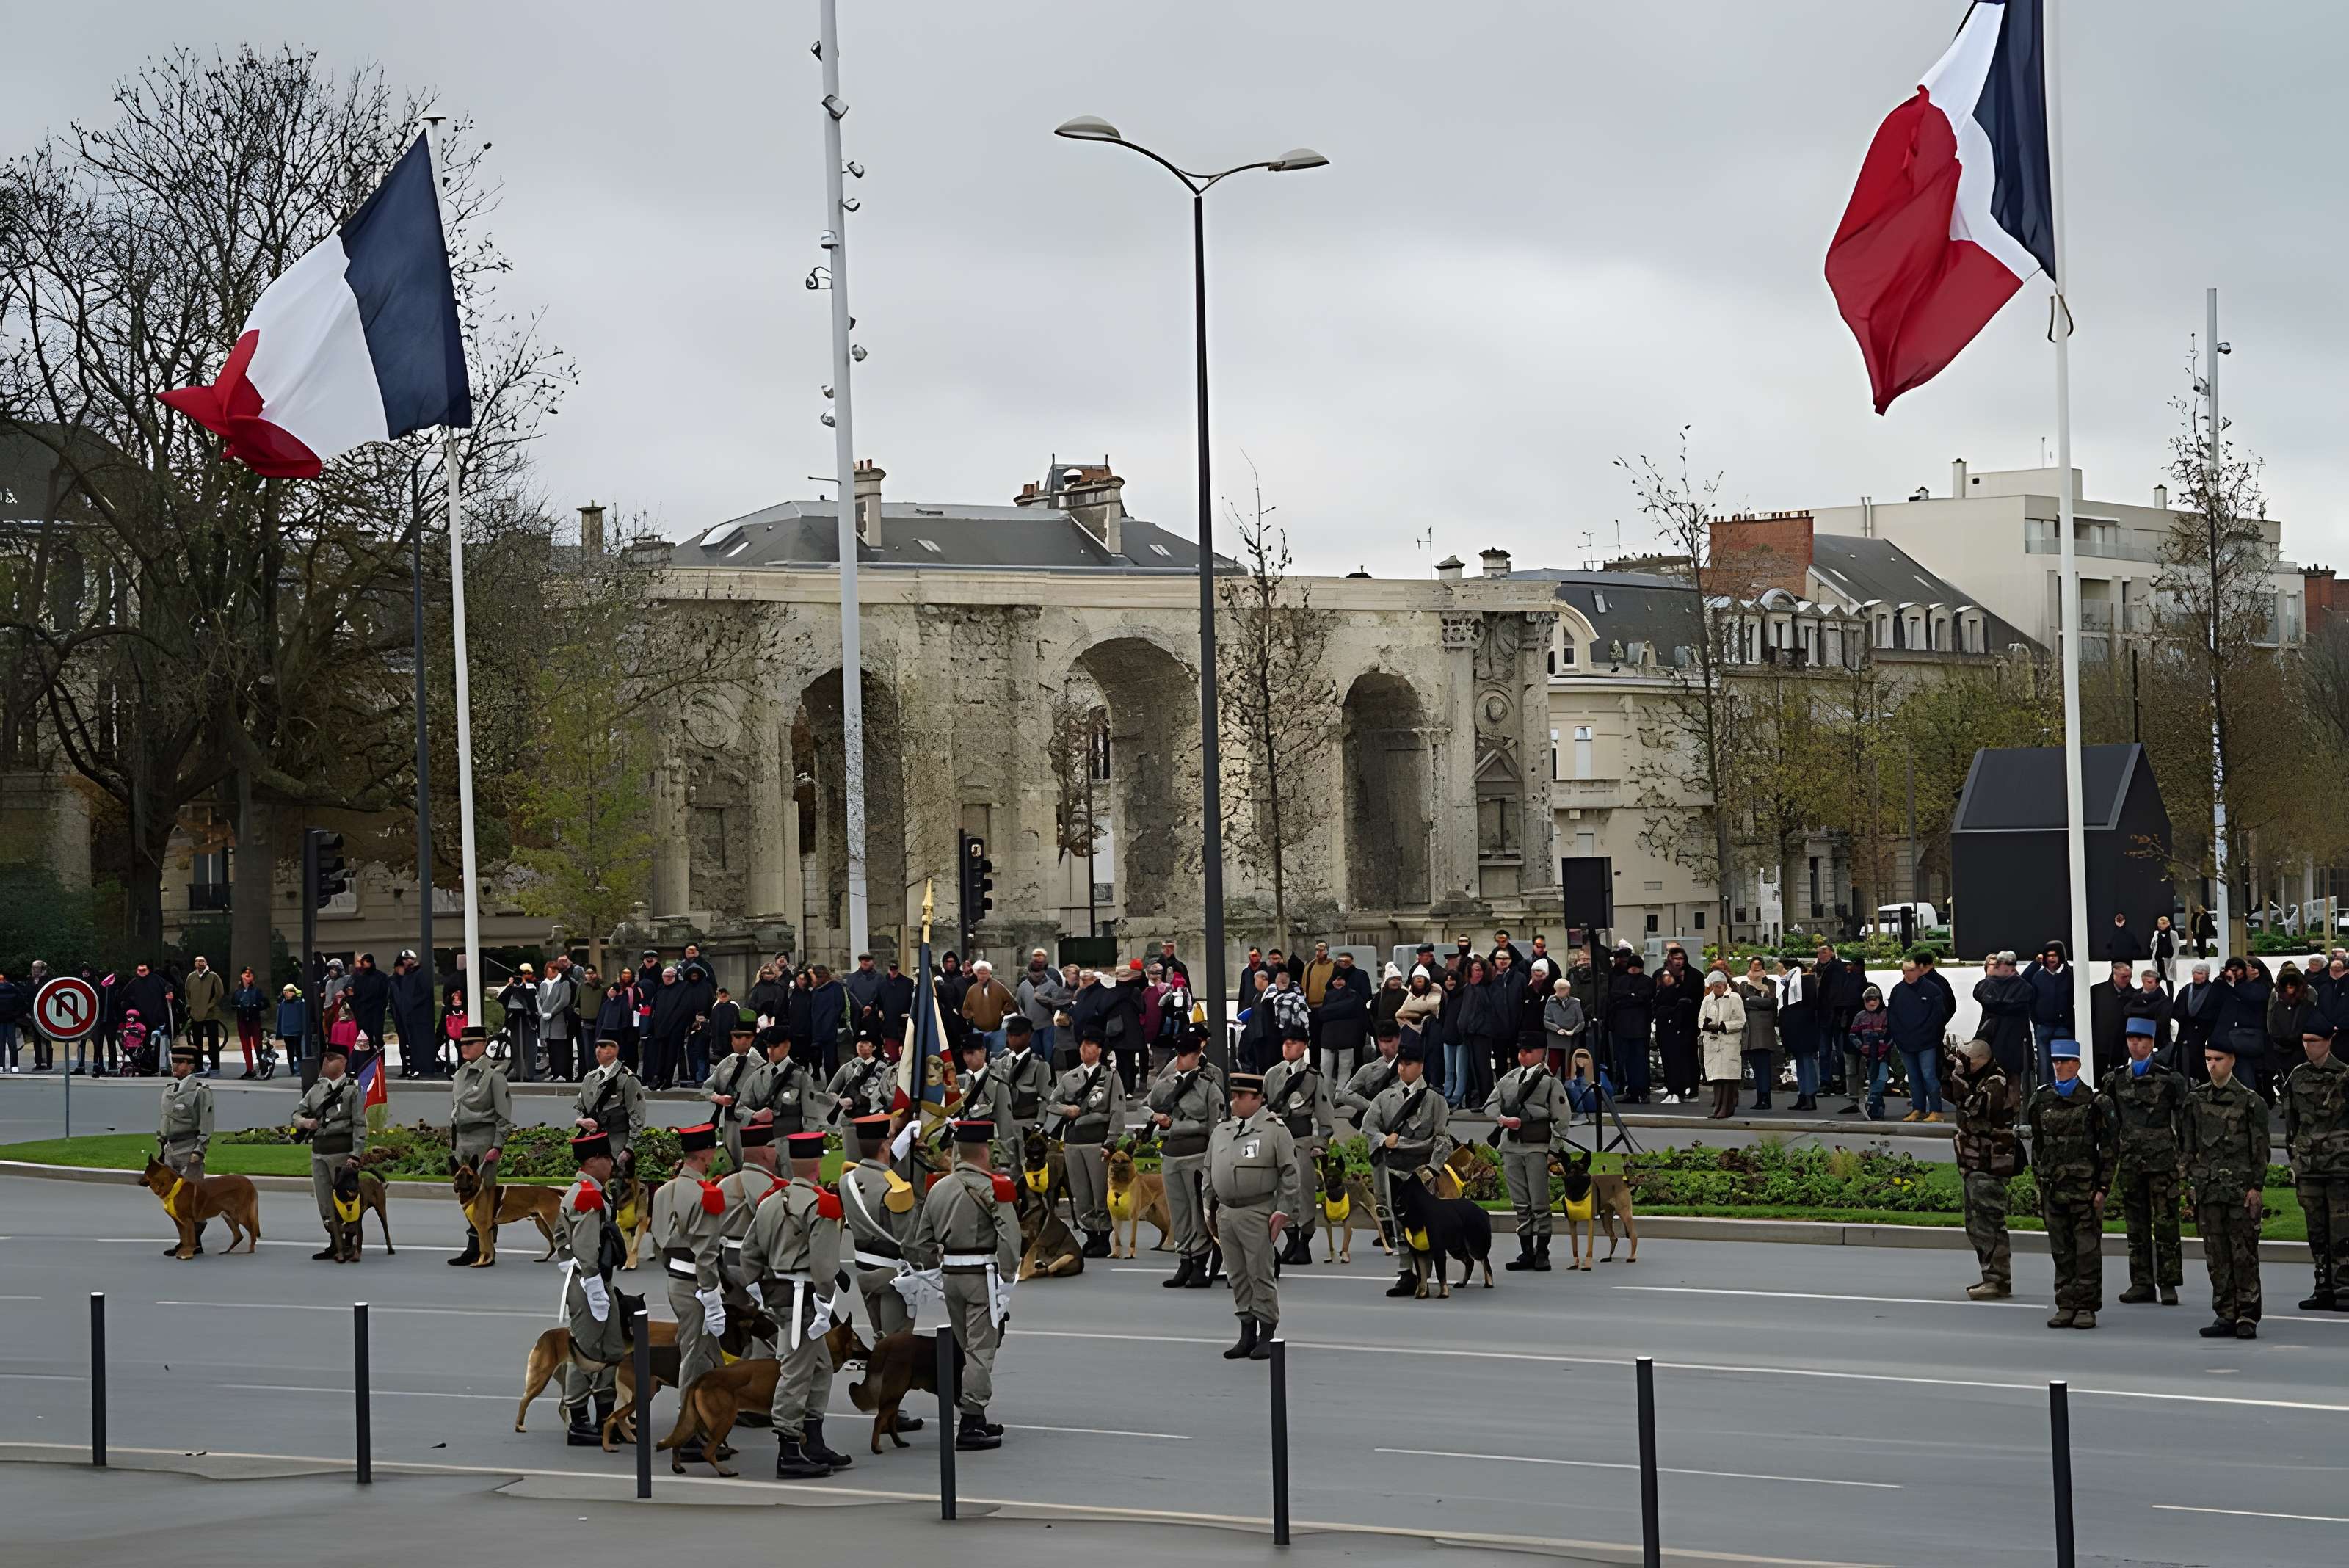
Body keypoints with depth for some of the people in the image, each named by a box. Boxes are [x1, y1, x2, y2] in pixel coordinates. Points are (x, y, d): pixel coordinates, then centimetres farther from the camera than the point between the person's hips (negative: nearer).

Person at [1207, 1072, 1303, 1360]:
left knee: (1261, 1276, -3)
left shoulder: (1274, 1130, -4)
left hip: (1257, 1214, -6)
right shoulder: (1220, 1131, 13)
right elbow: (1209, 1171, 21)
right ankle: (1247, 1334, 15)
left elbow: (1290, 1172, -6)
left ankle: (1267, 1337, 3)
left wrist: (1283, 1211, -11)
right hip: (1225, 1214, 6)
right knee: (1238, 1278, 9)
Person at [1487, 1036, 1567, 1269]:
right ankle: (1526, 1253, 13)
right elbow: (1490, 1105, 14)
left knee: (1540, 1204, -3)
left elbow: (1562, 1119, -1)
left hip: (1537, 1148, -5)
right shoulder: (1508, 1079, 14)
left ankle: (1542, 1254, 3)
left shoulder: (1550, 1081, 0)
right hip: (1511, 1147, 5)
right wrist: (1503, 1119, -7)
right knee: (1521, 1205, 8)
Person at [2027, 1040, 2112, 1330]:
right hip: (2053, 1186, 4)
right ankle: (2066, 1306, 11)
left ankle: (2087, 1308, 2)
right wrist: (2040, 1183, 12)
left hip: (2085, 1186, -4)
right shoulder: (2042, 1101, 9)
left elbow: (2107, 1148, -1)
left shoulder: (2093, 1101, -3)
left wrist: (2103, 1187, -6)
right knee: (2061, 1251, 6)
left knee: (2087, 1249, -2)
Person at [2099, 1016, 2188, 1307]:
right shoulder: (2115, 1079, 10)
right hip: (2130, 1161, 4)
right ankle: (2142, 1283, 11)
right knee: (2136, 1225, 6)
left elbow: (2183, 1120, 3)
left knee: (2165, 1224, -3)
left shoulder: (2168, 1078, -1)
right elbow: (2109, 1122, 14)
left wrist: (2186, 1159, 1)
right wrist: (2110, 1163, 11)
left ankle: (2168, 1283, 1)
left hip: (2162, 1161, -4)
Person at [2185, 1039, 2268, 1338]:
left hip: (2241, 1189, -4)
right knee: (2216, 1256, 5)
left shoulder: (2250, 1101, -2)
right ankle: (2225, 1316, 10)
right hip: (2209, 1188, 4)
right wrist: (2192, 1182, 10)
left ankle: (2248, 1317, 1)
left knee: (2244, 1254, -3)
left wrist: (2256, 1187, -8)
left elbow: (2260, 1148, -3)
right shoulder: (2196, 1099, 10)